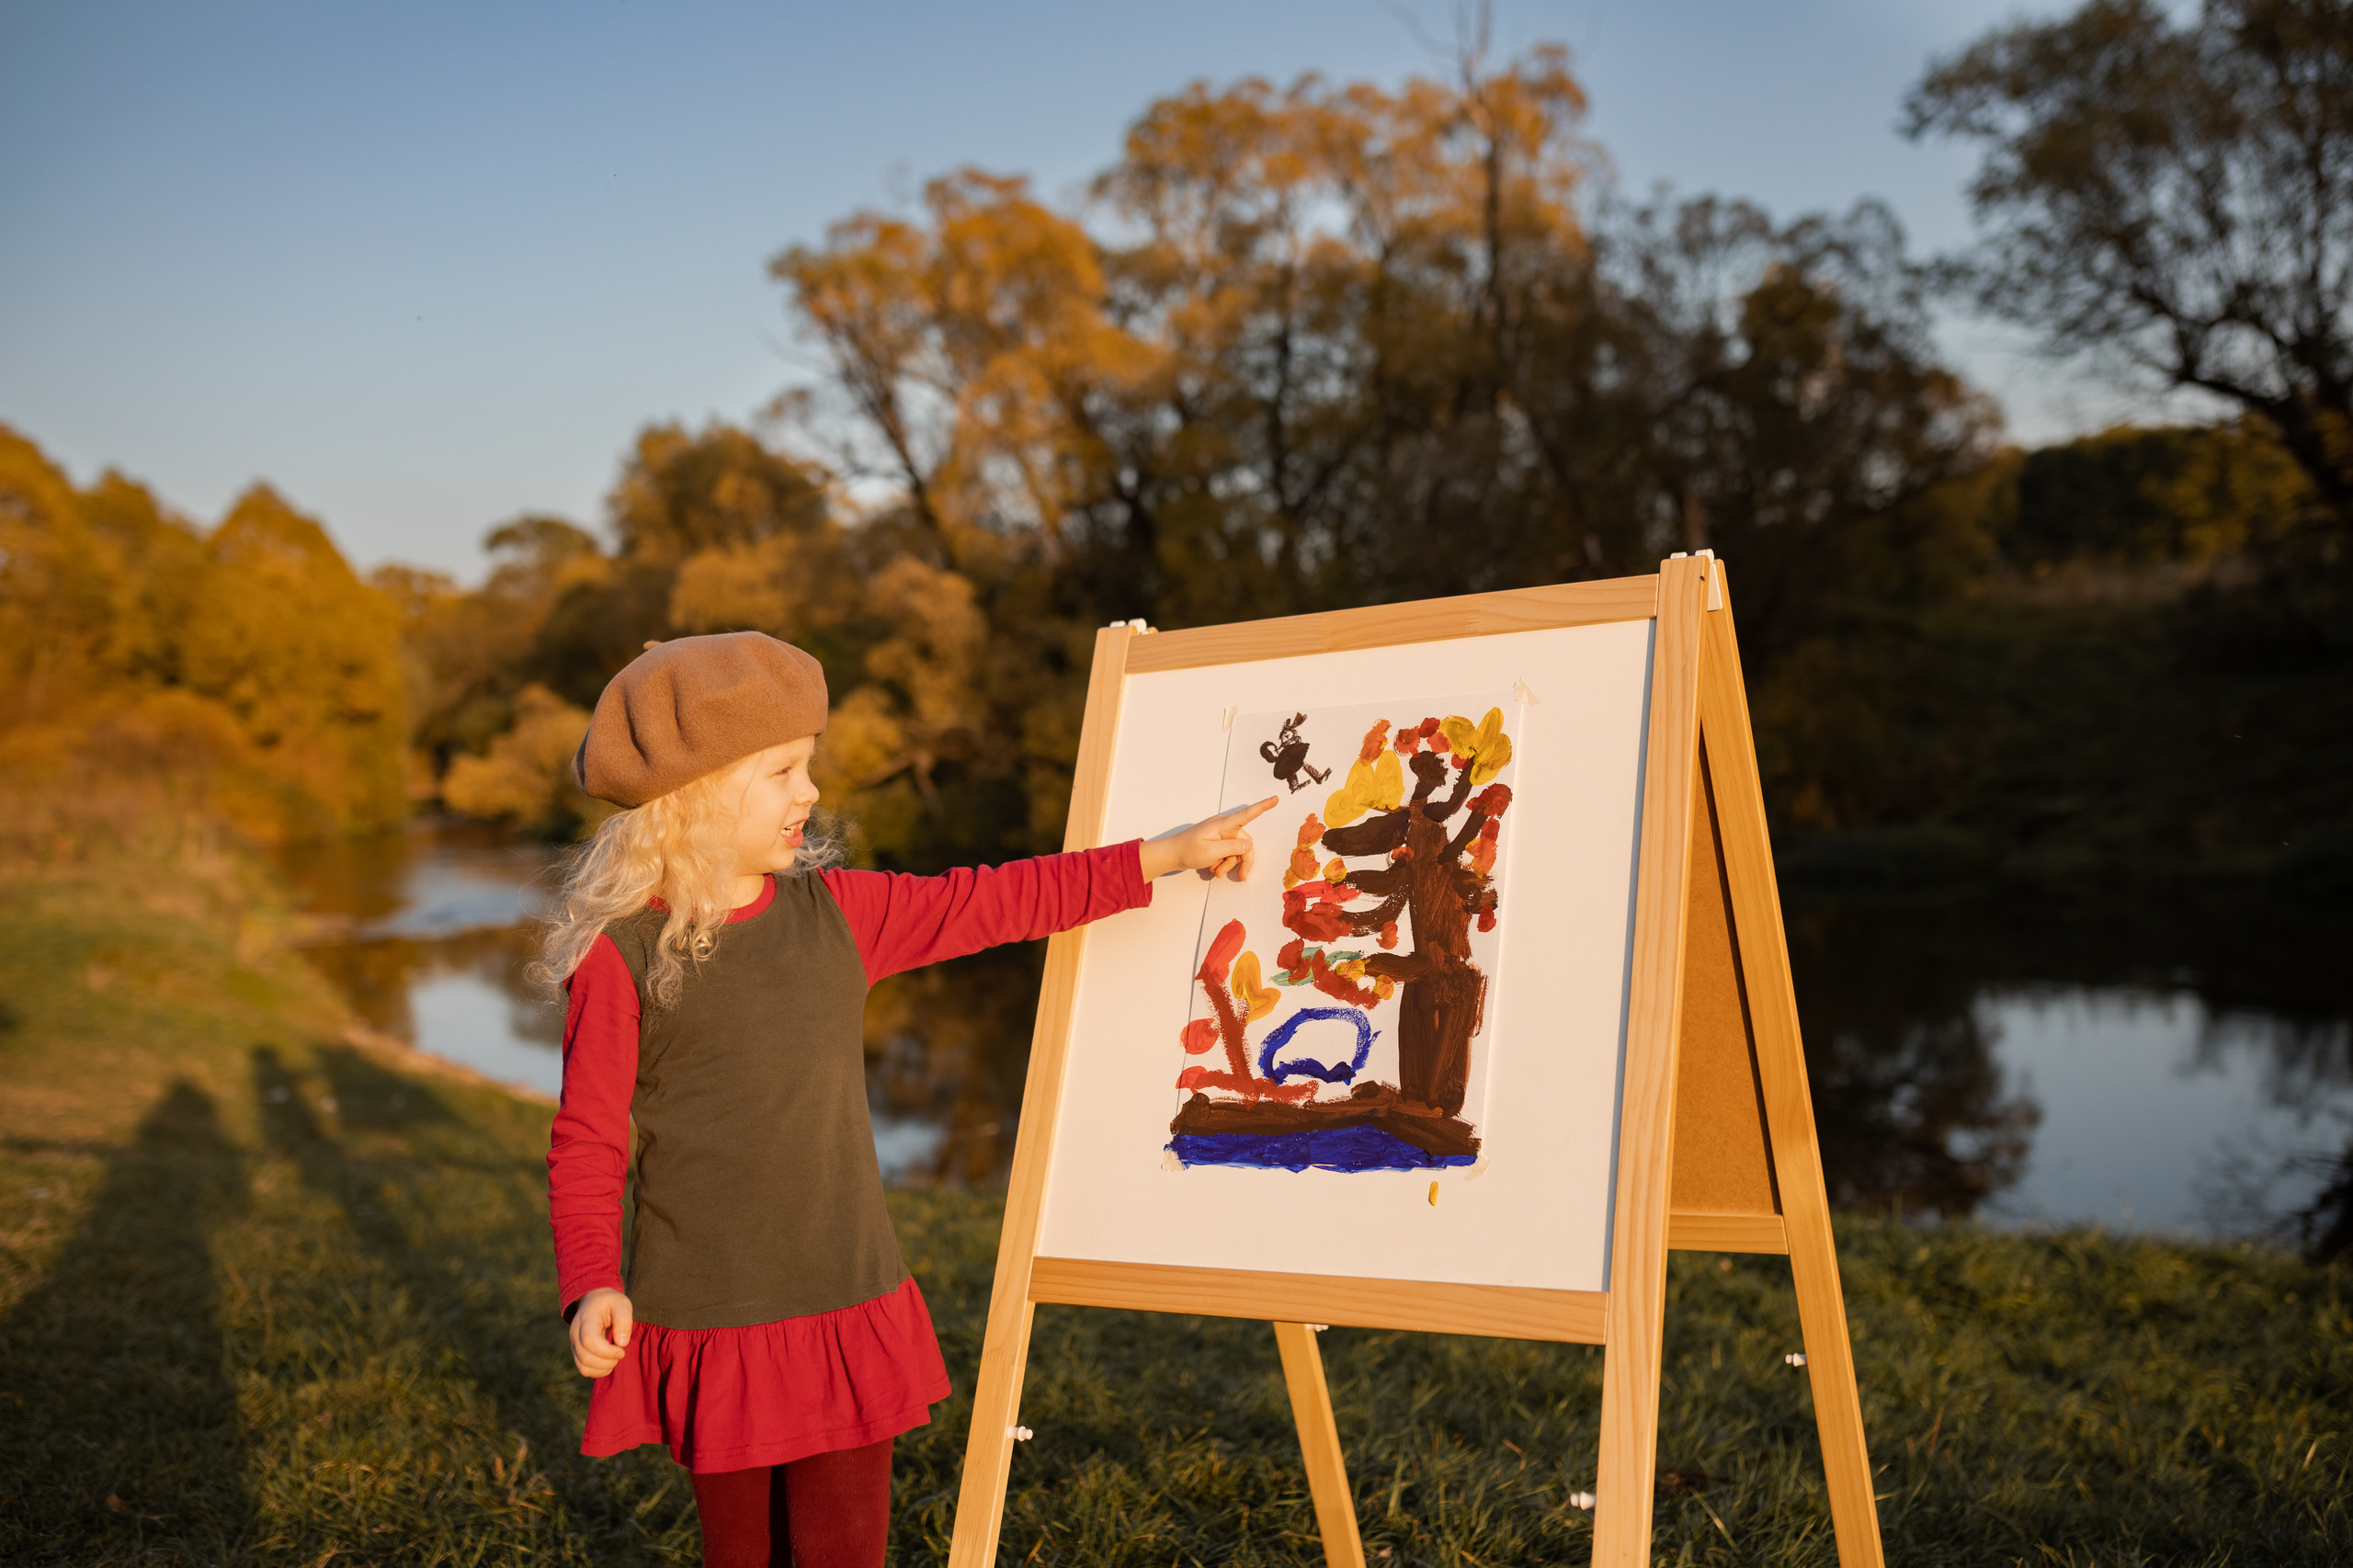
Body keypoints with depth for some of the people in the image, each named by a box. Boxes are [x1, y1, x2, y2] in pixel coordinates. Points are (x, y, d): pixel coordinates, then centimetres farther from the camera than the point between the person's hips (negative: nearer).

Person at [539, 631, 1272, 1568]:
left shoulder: (836, 911, 3)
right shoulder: (621, 955, -10)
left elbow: (991, 902, 8)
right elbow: (586, 1146, -5)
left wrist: (1170, 855, 9)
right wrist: (590, 1285, -20)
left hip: (848, 1309, 4)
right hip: (708, 1325, -3)